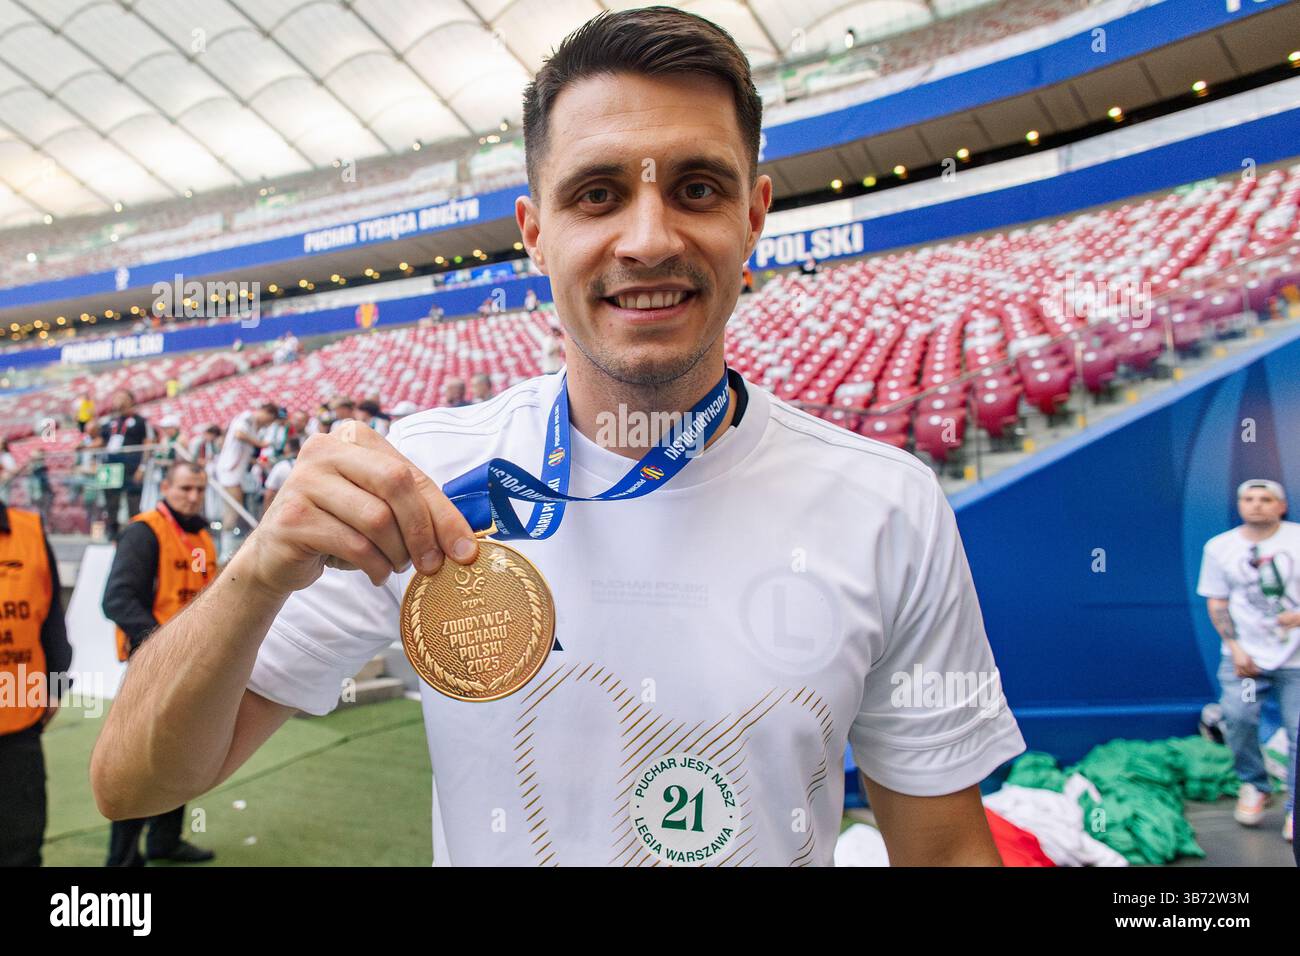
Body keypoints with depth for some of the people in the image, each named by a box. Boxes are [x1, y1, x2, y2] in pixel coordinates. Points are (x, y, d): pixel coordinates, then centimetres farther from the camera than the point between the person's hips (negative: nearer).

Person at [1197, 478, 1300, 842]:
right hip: (1245, 655, 1)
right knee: (1238, 717, -11)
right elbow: (1217, 603, 6)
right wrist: (1235, 647, -4)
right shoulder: (1220, 546, 3)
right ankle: (1254, 786, 14)